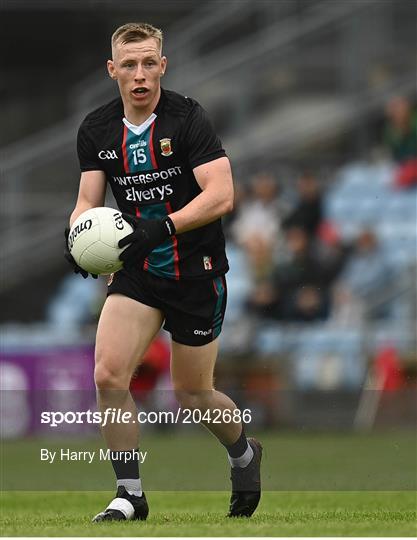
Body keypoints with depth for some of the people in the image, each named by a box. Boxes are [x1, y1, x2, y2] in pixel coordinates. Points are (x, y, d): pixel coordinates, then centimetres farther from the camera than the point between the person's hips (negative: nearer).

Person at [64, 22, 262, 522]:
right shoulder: (96, 130, 0)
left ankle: (244, 453, 38)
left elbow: (221, 195, -21)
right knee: (108, 376, -15)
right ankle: (129, 495, -2)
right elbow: (89, 200, 4)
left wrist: (163, 226, -34)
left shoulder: (188, 118, -15)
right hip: (137, 270, 4)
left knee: (191, 393, 6)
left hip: (197, 271, -4)